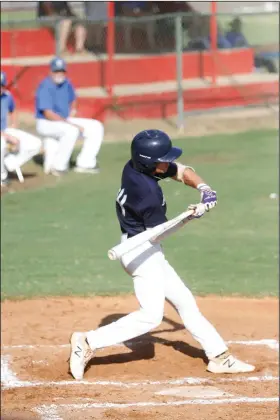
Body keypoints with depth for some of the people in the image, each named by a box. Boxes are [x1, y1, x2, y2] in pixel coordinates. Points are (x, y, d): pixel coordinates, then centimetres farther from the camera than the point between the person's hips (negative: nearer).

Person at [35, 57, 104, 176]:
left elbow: (72, 101, 24)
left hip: (65, 121, 8)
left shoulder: (66, 84, 3)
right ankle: (58, 166, -25)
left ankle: (85, 163, 0)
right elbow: (48, 114, -26)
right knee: (71, 130, -37)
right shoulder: (45, 87, -20)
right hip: (47, 123, -8)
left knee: (96, 127, -1)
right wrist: (71, 124, -28)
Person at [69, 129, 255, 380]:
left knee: (184, 301, 14)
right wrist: (192, 214, -3)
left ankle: (219, 356, 20)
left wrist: (203, 188, -8)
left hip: (149, 253, 10)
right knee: (151, 316, -15)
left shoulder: (135, 166, -2)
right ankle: (88, 343, -14)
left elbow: (182, 171, 10)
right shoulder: (148, 192, -27)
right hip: (142, 253, -10)